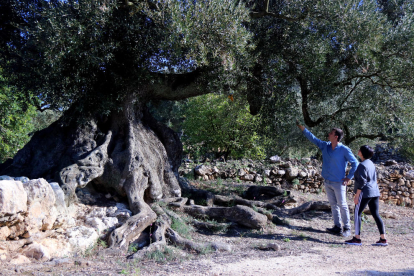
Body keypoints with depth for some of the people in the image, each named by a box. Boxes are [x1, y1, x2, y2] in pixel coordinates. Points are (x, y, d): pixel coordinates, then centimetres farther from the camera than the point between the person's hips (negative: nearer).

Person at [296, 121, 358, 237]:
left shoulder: (344, 150, -12)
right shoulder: (325, 146, 5)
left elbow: (355, 163, -6)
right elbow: (312, 138, 12)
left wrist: (349, 177, -9)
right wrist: (301, 127, 11)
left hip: (338, 183, -6)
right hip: (327, 182, 6)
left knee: (342, 205, 0)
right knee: (333, 205, 12)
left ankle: (347, 228, 10)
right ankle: (337, 227, 20)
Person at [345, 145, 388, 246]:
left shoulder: (362, 165, -14)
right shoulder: (371, 163, 14)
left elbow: (362, 182, -18)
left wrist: (357, 195, -15)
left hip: (365, 193, -9)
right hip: (375, 192, 9)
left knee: (357, 213, 0)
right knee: (376, 214, 11)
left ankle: (357, 238, 2)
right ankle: (383, 239, 12)